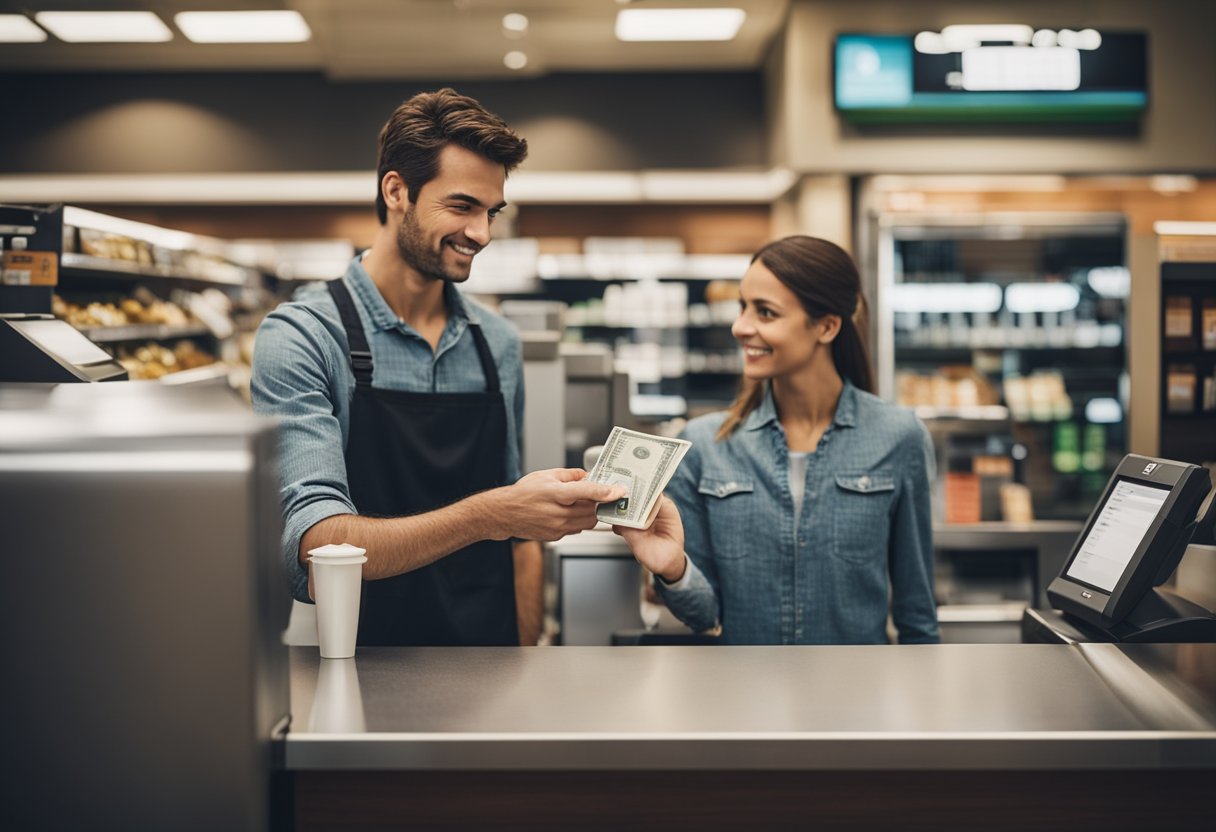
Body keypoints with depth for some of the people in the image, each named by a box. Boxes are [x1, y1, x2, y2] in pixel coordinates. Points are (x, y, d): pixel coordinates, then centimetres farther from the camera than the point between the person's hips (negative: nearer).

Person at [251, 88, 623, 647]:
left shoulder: (499, 344, 6)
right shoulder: (299, 338, -11)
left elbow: (518, 536, 11)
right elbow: (313, 544, -22)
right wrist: (488, 515, -32)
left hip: (490, 649, 4)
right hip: (361, 649, -4)